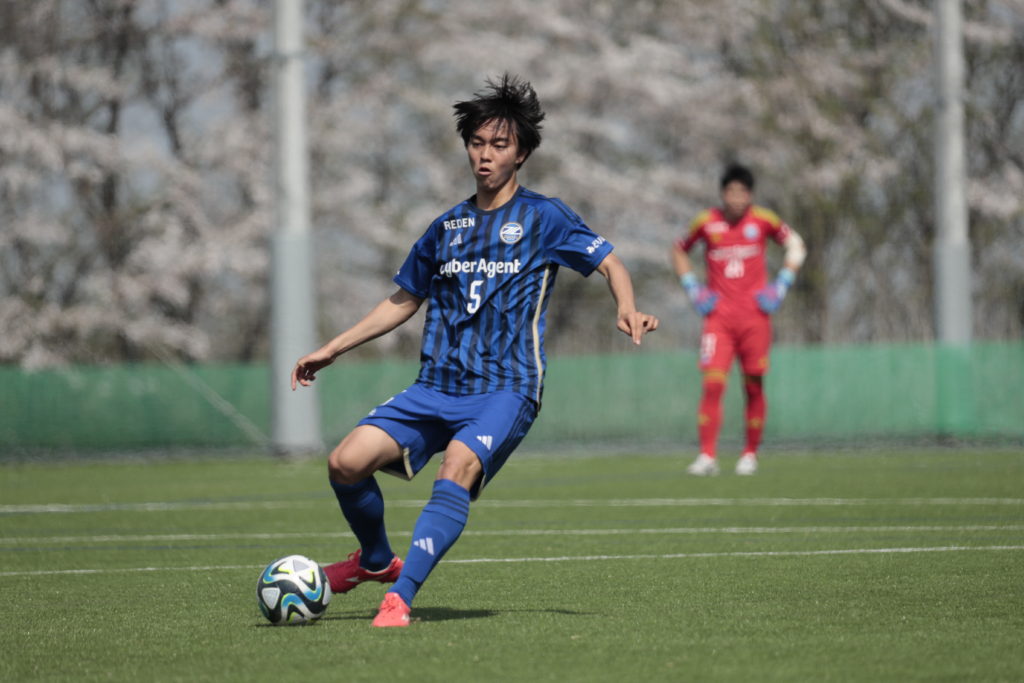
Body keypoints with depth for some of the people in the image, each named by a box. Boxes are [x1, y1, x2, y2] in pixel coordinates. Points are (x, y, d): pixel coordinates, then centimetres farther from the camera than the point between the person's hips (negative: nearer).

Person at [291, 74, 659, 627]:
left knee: (457, 470, -32)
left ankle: (400, 597, -36)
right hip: (435, 387, 5)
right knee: (346, 462, -13)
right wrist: (331, 351, 25)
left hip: (505, 388, -5)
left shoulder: (542, 217, 4)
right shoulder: (447, 227, 18)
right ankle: (376, 560, 15)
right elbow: (402, 301, 27)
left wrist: (627, 309, -17)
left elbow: (609, 264, 5)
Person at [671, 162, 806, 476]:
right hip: (719, 315, 0)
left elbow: (795, 244, 14)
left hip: (755, 315, 0)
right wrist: (692, 288, 7)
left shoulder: (763, 220, 1)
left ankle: (750, 454, 16)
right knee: (712, 384, -13)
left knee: (754, 386, 4)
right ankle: (707, 456, -13)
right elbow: (679, 251, 19)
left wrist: (781, 285, 4)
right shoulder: (706, 222, 2)